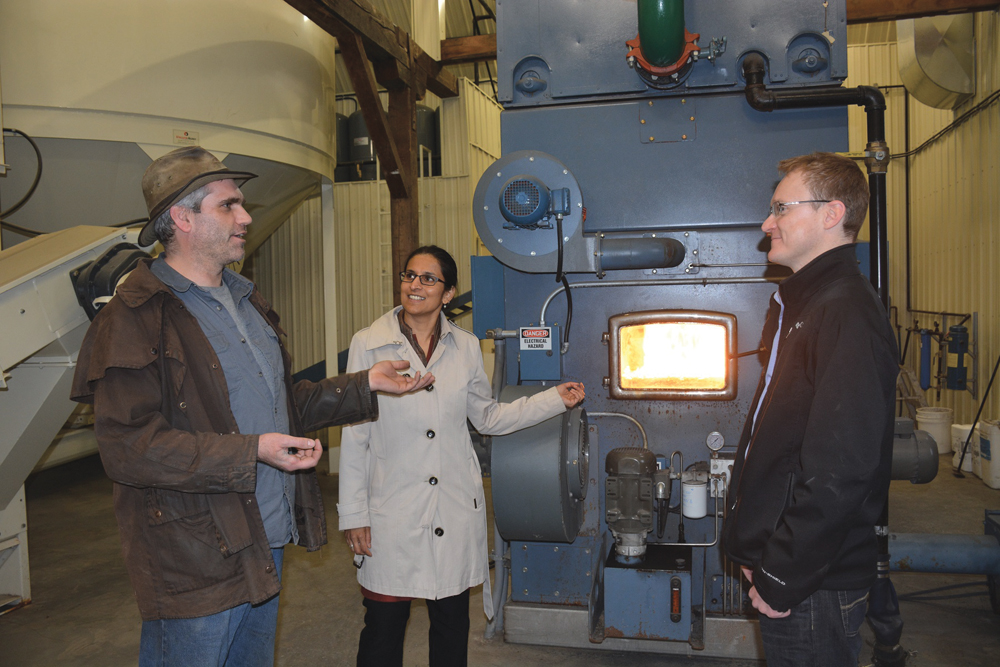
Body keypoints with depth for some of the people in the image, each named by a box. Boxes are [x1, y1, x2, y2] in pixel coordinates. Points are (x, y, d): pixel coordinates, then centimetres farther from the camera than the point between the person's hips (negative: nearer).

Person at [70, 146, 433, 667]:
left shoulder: (245, 301, 14)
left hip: (267, 543, 8)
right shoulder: (134, 317, -15)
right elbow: (125, 445, -22)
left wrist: (366, 386, 9)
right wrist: (252, 451, -26)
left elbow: (283, 402, 19)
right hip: (195, 561, -8)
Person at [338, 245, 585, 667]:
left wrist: (555, 399, 6)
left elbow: (487, 417, 13)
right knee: (384, 627, 5)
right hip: (392, 511, -2)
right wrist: (353, 514, -3)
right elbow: (354, 435, -2)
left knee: (452, 624, 13)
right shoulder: (368, 344, -4)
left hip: (456, 510, 3)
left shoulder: (465, 347, 4)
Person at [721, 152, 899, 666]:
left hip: (812, 587, -9)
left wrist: (782, 579, -19)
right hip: (785, 568, 9)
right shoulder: (802, 304, 12)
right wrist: (761, 556, 15)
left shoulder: (846, 314, -21)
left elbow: (838, 472, -27)